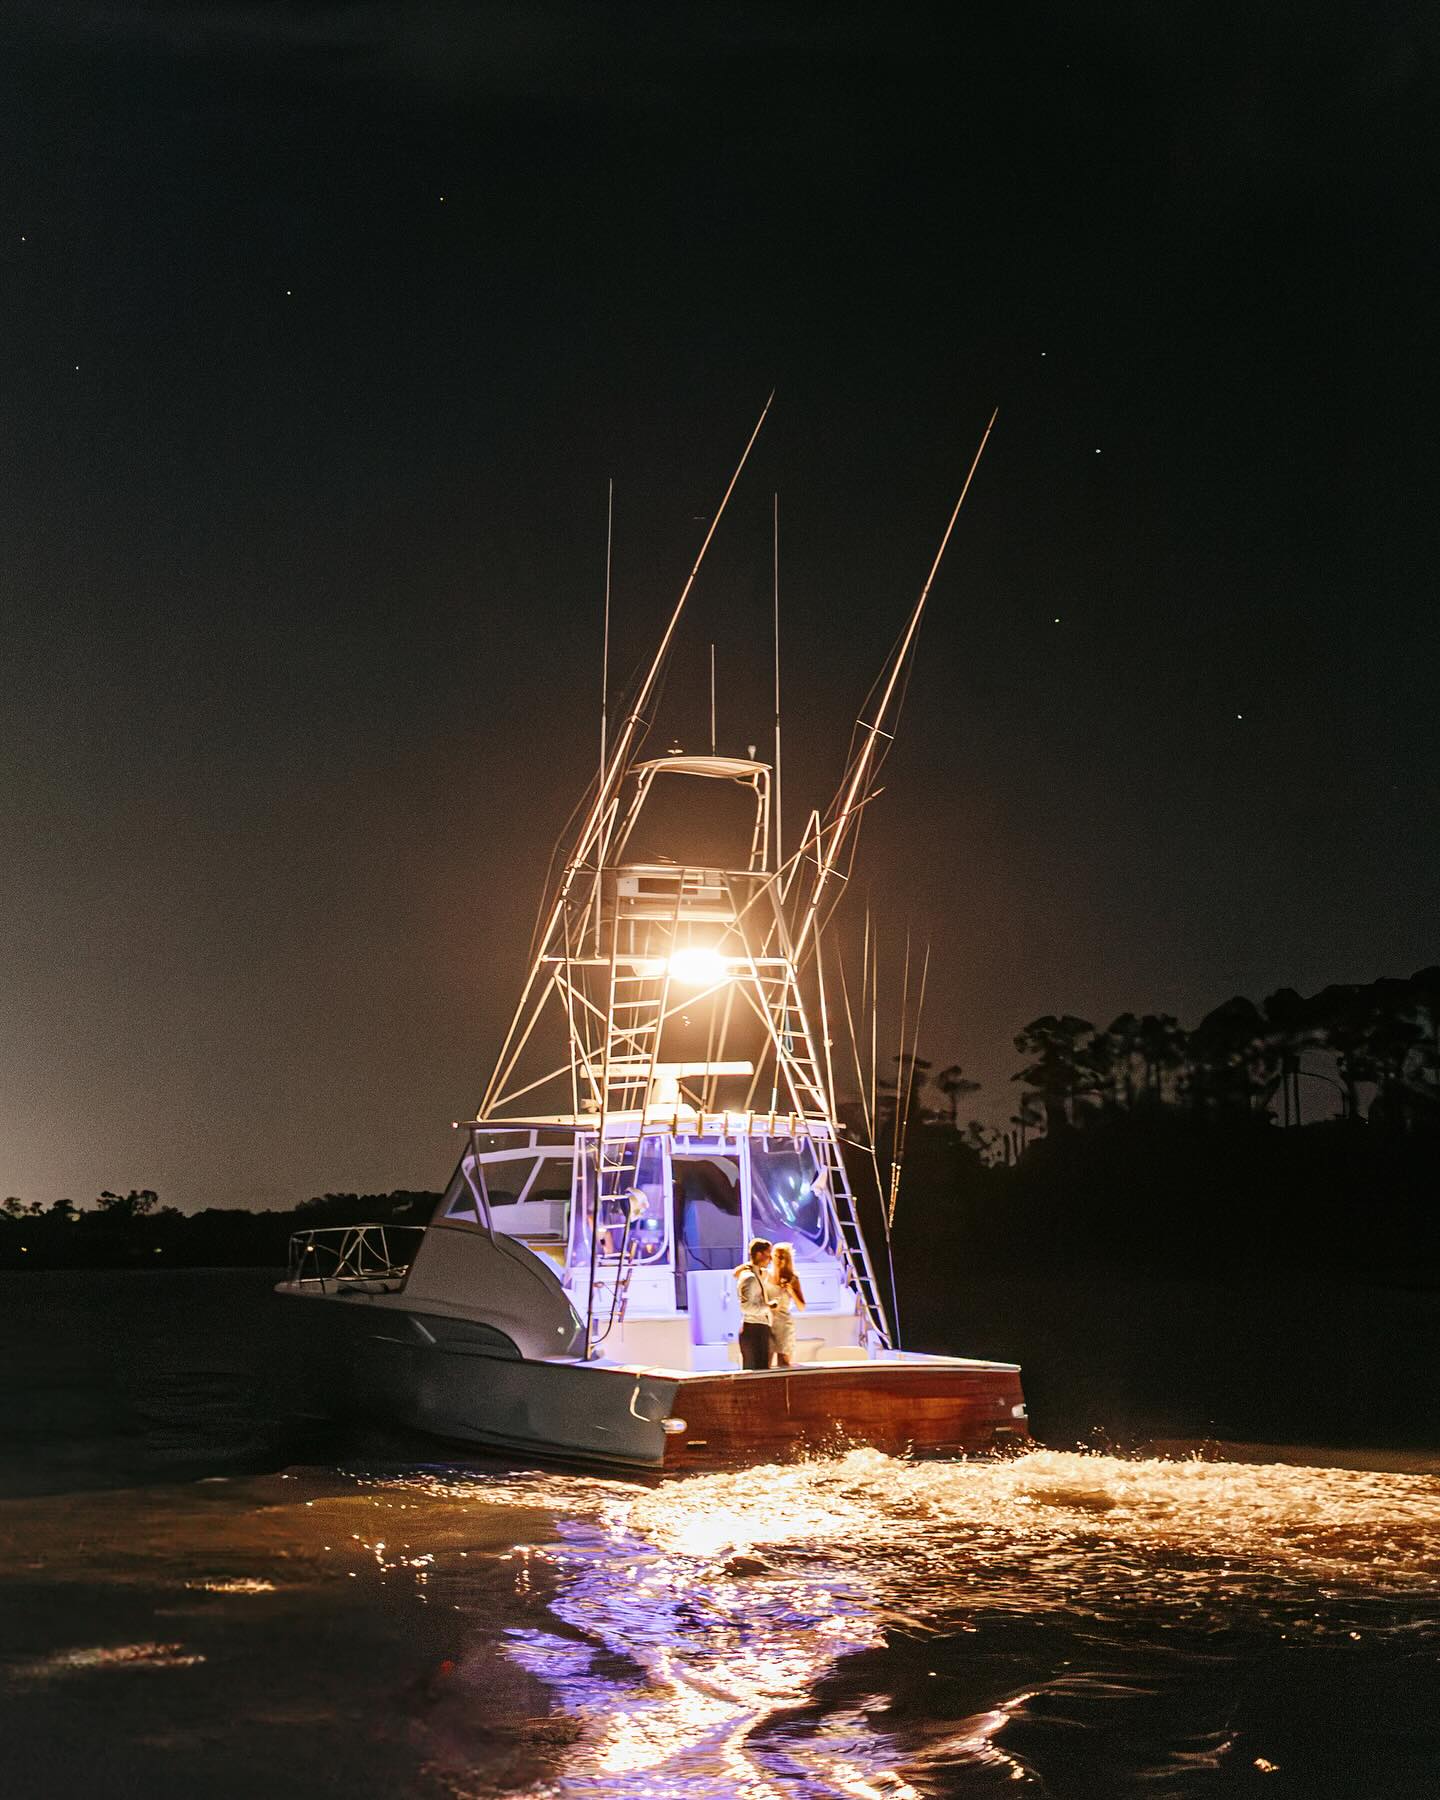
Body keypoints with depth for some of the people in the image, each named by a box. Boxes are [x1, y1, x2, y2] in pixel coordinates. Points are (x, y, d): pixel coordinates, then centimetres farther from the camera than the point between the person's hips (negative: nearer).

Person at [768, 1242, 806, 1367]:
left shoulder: (792, 1279, 2)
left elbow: (802, 1308, 3)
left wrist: (791, 1292, -11)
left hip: (785, 1325, -1)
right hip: (767, 1324, 1)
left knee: (786, 1365, -4)